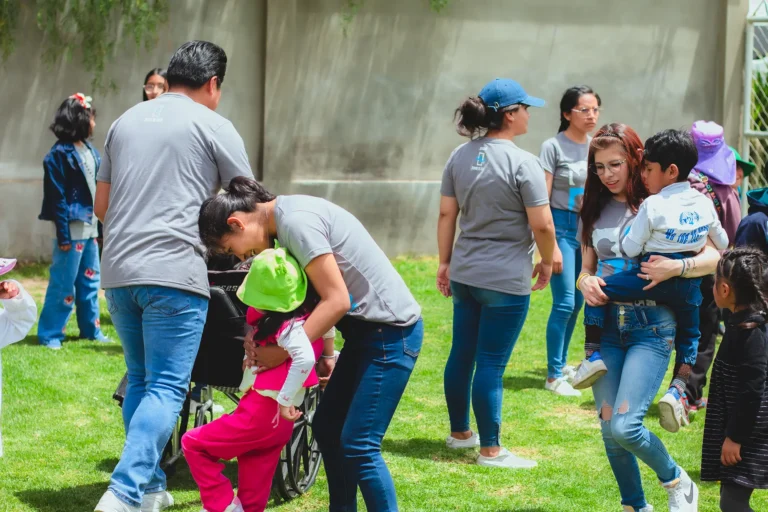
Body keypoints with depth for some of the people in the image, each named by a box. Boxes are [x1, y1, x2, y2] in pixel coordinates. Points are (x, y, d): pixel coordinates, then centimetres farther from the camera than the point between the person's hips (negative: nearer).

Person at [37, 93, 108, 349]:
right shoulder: (59, 154, -13)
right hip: (72, 228, -8)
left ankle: (91, 330, 24)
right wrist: (63, 235, -17)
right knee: (63, 283, -4)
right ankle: (49, 335, 4)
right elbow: (58, 197, -15)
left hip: (90, 227, 8)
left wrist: (102, 227, 12)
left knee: (90, 281, 14)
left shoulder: (90, 151, 11)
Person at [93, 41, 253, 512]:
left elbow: (102, 205, 24)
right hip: (174, 274, -6)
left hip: (118, 272, 6)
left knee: (140, 380, 17)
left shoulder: (127, 121, 18)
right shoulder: (213, 126, 2)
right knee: (166, 388, -7)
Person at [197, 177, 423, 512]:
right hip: (367, 329, 10)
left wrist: (282, 352, -15)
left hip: (391, 332, -10)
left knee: (359, 445, -9)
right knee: (326, 427, 13)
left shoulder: (296, 221, -21)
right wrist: (325, 351, 8)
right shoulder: (287, 217, 8)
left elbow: (336, 300, -21)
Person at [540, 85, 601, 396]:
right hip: (562, 227, -6)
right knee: (564, 303, -9)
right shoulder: (554, 147, -9)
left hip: (589, 229, 6)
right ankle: (554, 375, -1)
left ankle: (561, 363, 26)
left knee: (577, 302, 11)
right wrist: (551, 246, -15)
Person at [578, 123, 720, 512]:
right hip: (606, 323, 5)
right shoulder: (595, 211, 11)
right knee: (609, 429, 5)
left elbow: (716, 257, -5)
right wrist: (586, 283, -6)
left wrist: (676, 267, -22)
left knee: (625, 425, -16)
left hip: (651, 325, -5)